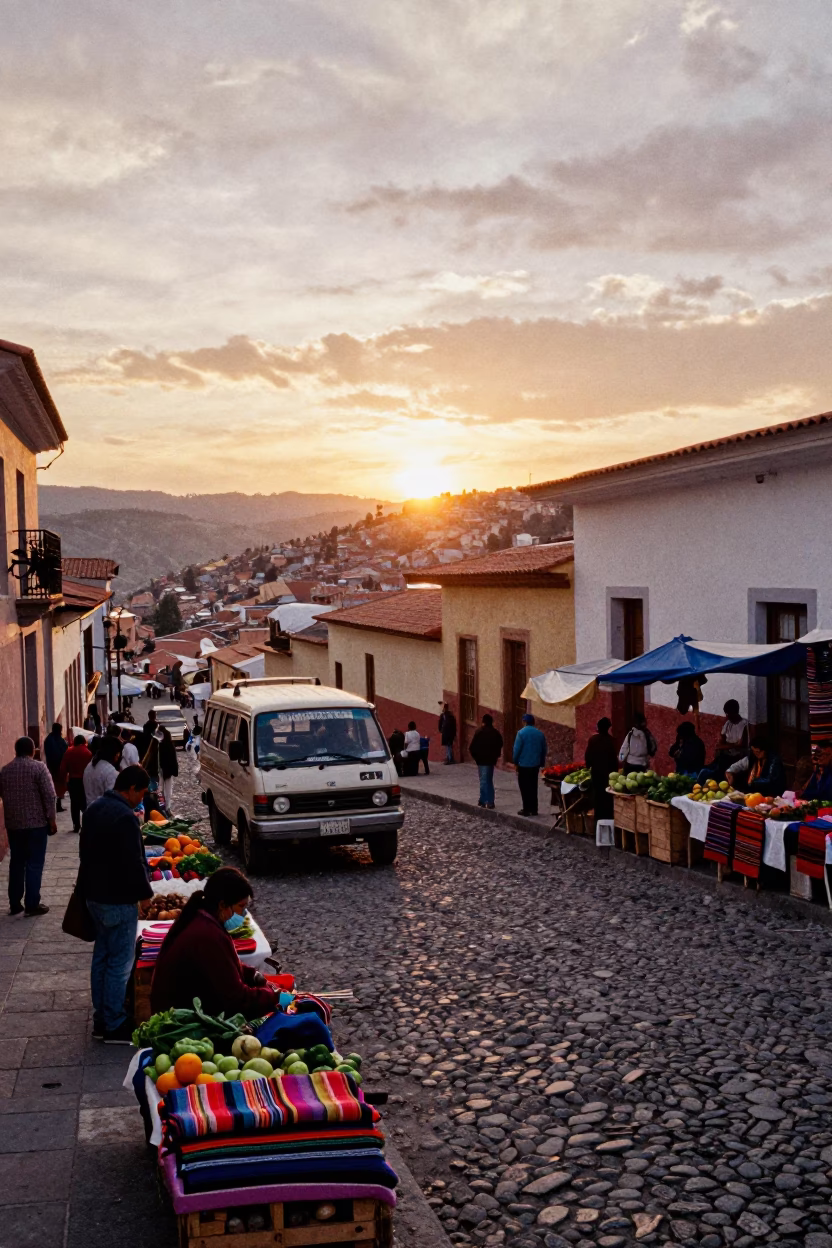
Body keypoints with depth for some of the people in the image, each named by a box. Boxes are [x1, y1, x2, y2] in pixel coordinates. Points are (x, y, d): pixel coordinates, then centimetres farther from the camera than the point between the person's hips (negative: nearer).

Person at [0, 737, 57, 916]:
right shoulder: (39, 767, -10)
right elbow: (49, 795, -14)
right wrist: (51, 819, -7)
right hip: (36, 823, -5)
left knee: (16, 862, 14)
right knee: (34, 864, 0)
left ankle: (14, 904, 17)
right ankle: (32, 905, 0)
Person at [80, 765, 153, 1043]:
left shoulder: (95, 807, 7)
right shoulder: (124, 817, -23)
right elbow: (133, 863, -23)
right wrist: (145, 893, -8)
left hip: (94, 894, 10)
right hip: (117, 900, -10)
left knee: (101, 956, 17)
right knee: (120, 963, 0)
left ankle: (100, 1019, 25)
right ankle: (114, 1026, 6)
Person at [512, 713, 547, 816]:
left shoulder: (521, 733, -11)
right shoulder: (540, 734, 5)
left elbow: (516, 749, -12)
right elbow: (544, 750, 10)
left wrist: (515, 761, 0)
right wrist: (541, 763, 17)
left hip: (524, 765, -5)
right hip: (535, 765, 5)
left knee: (525, 788, 2)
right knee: (533, 787, 12)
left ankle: (527, 809, 0)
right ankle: (534, 809, 12)